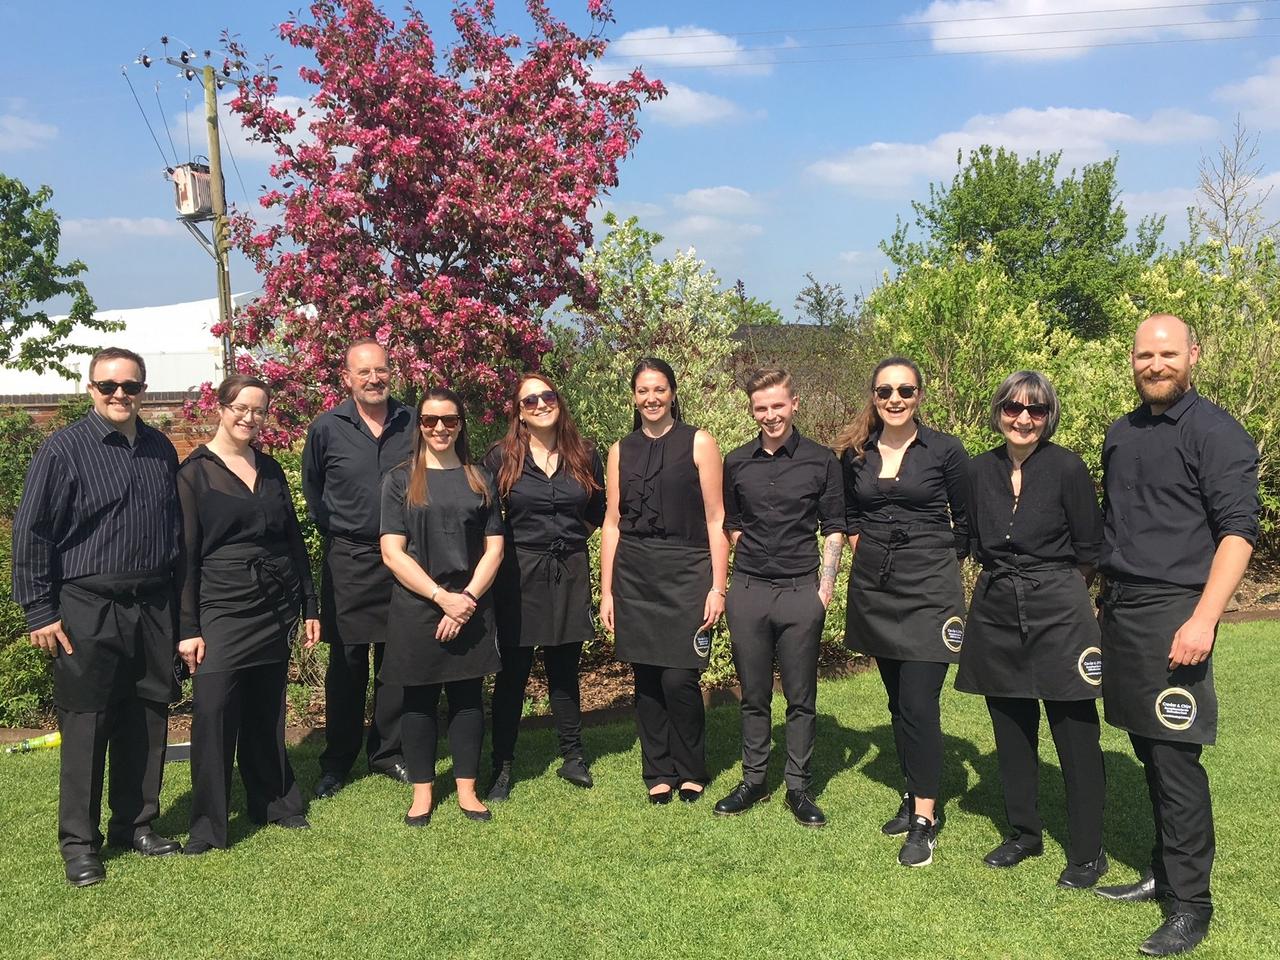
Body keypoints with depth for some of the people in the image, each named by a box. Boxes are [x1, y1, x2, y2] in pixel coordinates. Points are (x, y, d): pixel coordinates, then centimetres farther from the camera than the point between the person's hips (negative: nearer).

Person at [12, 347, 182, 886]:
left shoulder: (160, 449, 8)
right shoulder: (63, 450, -7)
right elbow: (31, 534, -6)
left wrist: (180, 605, 14)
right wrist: (40, 612, -9)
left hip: (153, 607, 5)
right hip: (88, 611, -5)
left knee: (148, 721, 11)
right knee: (86, 725, 1)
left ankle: (136, 823, 26)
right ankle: (79, 842, 14)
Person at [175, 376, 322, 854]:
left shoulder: (270, 469, 11)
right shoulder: (193, 472, -4)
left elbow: (294, 541, 15)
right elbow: (184, 554, -6)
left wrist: (310, 605, 12)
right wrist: (187, 628, -9)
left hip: (276, 608, 5)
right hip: (222, 610, -4)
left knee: (267, 710, 12)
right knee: (213, 711, -8)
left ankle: (274, 802, 27)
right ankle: (207, 823, 5)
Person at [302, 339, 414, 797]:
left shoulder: (412, 423, -1)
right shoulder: (327, 428, -4)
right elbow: (312, 488, 11)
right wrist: (335, 529, 8)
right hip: (348, 561, -2)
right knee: (347, 664, 5)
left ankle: (387, 752, 24)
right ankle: (337, 761, 19)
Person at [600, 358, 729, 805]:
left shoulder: (699, 444, 0)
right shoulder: (621, 450, 10)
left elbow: (715, 520, -2)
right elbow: (612, 522, 10)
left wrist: (718, 587, -7)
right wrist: (606, 591, 6)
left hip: (685, 574, -3)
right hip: (634, 575, 3)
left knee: (678, 680, -6)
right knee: (646, 679, 7)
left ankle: (691, 772, 16)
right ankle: (659, 772, 23)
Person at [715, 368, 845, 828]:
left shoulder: (821, 461, 1)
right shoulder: (737, 463, 7)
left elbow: (833, 529, 3)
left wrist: (825, 587, -4)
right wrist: (752, 559, 4)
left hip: (801, 594, -2)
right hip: (748, 592, 2)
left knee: (801, 698, 6)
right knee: (753, 695, 11)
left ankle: (798, 787, 18)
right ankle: (753, 781, 24)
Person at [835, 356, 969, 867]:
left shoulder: (945, 450, -6)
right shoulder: (856, 453, 5)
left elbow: (967, 522, 2)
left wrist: (940, 565, 0)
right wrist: (864, 548, 7)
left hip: (928, 588, -4)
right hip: (874, 587, 5)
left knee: (919, 702, -8)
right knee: (897, 700, 13)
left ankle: (924, 819, 2)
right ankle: (915, 795, 28)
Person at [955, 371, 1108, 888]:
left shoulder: (1067, 468, -9)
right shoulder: (980, 471, 3)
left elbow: (1089, 550, -2)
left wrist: (1053, 588, 5)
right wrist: (1001, 581, 12)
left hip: (1058, 612, -4)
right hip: (996, 613, 4)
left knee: (1075, 735, 1)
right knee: (1011, 731, 14)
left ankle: (1088, 853, 16)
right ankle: (1024, 833, 31)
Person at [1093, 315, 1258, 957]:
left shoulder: (1214, 431, -7)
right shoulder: (1120, 434, 15)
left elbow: (1238, 530, -13)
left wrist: (1202, 620, -20)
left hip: (1172, 614, -6)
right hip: (1118, 610, 7)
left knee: (1175, 759, -3)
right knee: (1148, 751, 13)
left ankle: (1190, 904, 8)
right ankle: (1165, 873, 26)